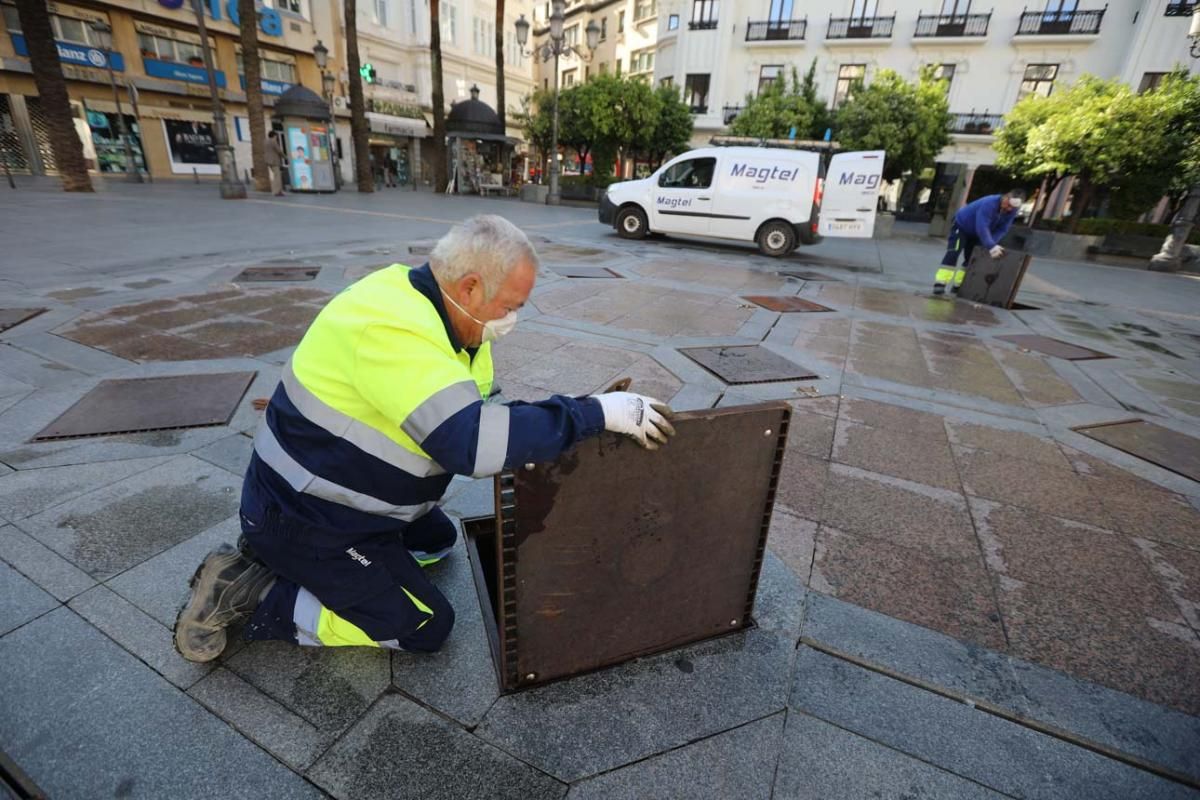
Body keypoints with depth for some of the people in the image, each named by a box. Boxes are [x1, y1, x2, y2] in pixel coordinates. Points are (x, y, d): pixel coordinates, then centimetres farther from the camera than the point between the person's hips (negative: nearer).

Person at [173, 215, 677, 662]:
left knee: (438, 542, 24)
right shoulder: (393, 328, -32)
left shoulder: (446, 316, -1)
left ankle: (276, 562, 20)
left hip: (334, 495, 9)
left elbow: (479, 413, 5)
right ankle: (252, 592, 5)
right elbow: (473, 441, -40)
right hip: (305, 518, -9)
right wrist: (597, 413, -34)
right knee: (426, 628, 0)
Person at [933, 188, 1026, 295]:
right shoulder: (989, 203, -36)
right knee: (953, 253, -23)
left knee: (971, 259, 3)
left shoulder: (1012, 211, -14)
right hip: (961, 226, -7)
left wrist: (990, 244, -29)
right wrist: (991, 246, -48)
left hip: (975, 234, 8)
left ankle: (958, 285, 9)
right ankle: (940, 284, -31)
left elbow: (1002, 230, -13)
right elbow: (982, 227, -42)